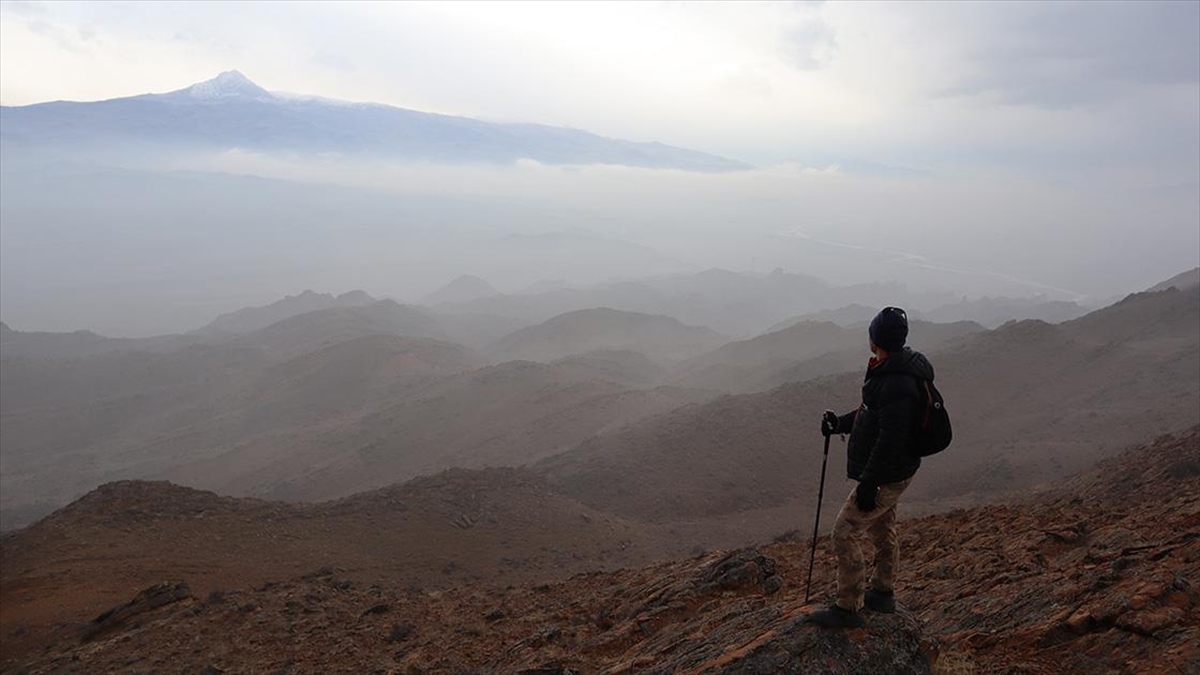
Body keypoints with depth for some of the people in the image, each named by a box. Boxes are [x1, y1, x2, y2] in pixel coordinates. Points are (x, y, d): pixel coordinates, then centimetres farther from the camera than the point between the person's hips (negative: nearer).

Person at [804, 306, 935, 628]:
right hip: (889, 472, 10)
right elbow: (871, 412, 17)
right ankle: (882, 593, 40)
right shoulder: (887, 371, 4)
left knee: (845, 533, -4)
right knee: (882, 530, 23)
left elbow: (891, 439, -29)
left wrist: (868, 483, -25)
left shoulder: (897, 384, -29)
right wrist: (840, 423, 4)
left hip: (886, 476, -10)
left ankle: (848, 608, 7)